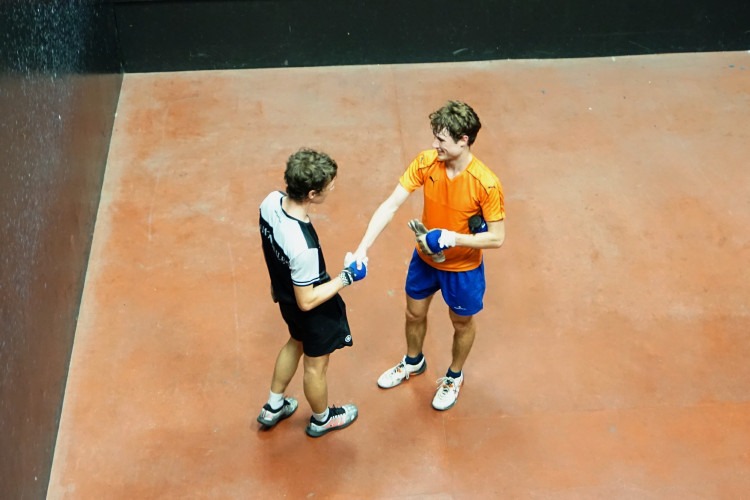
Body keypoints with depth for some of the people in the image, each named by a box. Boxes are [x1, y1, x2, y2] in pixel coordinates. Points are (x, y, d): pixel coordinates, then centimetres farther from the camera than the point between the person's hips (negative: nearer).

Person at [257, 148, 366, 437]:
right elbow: (307, 301, -30)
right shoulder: (304, 247, -43)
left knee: (296, 343, 34)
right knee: (315, 365, 22)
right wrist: (346, 278, -23)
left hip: (285, 294, 7)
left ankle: (273, 407, 54)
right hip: (314, 313, -7)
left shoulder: (271, 202, -21)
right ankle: (321, 419, 51)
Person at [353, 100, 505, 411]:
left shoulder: (486, 184, -32)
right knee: (414, 314, 26)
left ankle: (454, 377, 50)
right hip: (425, 259, 4)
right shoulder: (425, 162, -20)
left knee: (462, 324, 21)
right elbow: (390, 205, -20)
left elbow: (497, 238, -23)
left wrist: (453, 238, -35)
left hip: (463, 268, -4)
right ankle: (413, 362, 56)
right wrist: (363, 246, -30)